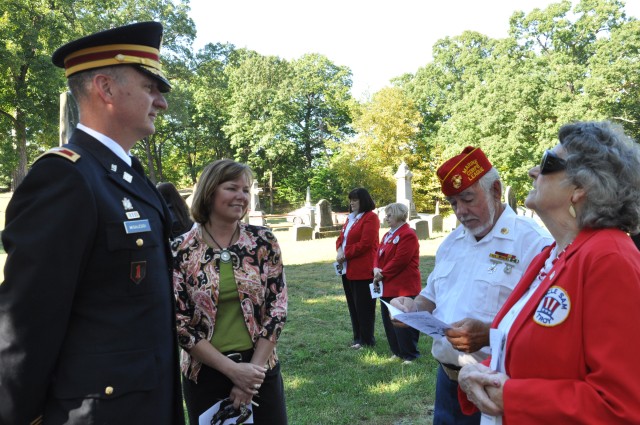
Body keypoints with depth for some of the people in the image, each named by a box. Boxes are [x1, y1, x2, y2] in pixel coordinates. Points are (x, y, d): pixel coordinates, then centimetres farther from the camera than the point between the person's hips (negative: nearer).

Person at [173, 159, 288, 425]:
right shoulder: (181, 250, -8)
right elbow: (180, 323, -8)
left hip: (260, 368, 1)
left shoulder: (264, 241, -4)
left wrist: (253, 369, -10)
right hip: (205, 374, -1)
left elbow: (277, 308, -4)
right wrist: (232, 369, -13)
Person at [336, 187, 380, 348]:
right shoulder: (350, 218, 18)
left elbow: (364, 244, -19)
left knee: (363, 306, -1)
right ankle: (357, 337, 24)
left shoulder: (371, 217, -11)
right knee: (352, 305, 14)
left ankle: (367, 340, 9)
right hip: (348, 269, 9)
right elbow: (341, 237, 16)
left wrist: (345, 255, -13)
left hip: (363, 270, -9)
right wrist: (339, 251, -5)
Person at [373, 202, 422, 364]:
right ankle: (397, 352, 26)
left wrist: (382, 274, -15)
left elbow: (399, 260, -21)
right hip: (388, 287, 10)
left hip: (403, 288, -10)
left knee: (403, 324, -5)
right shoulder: (388, 235, 16)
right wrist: (376, 269, -7)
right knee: (388, 321, 14)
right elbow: (379, 255, 13)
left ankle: (410, 355, 8)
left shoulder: (408, 235, -14)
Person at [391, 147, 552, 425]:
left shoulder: (535, 243, -14)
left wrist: (489, 334, -31)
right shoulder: (452, 241, 10)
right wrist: (414, 307, 0)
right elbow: (433, 295, 20)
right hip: (447, 375, 7)